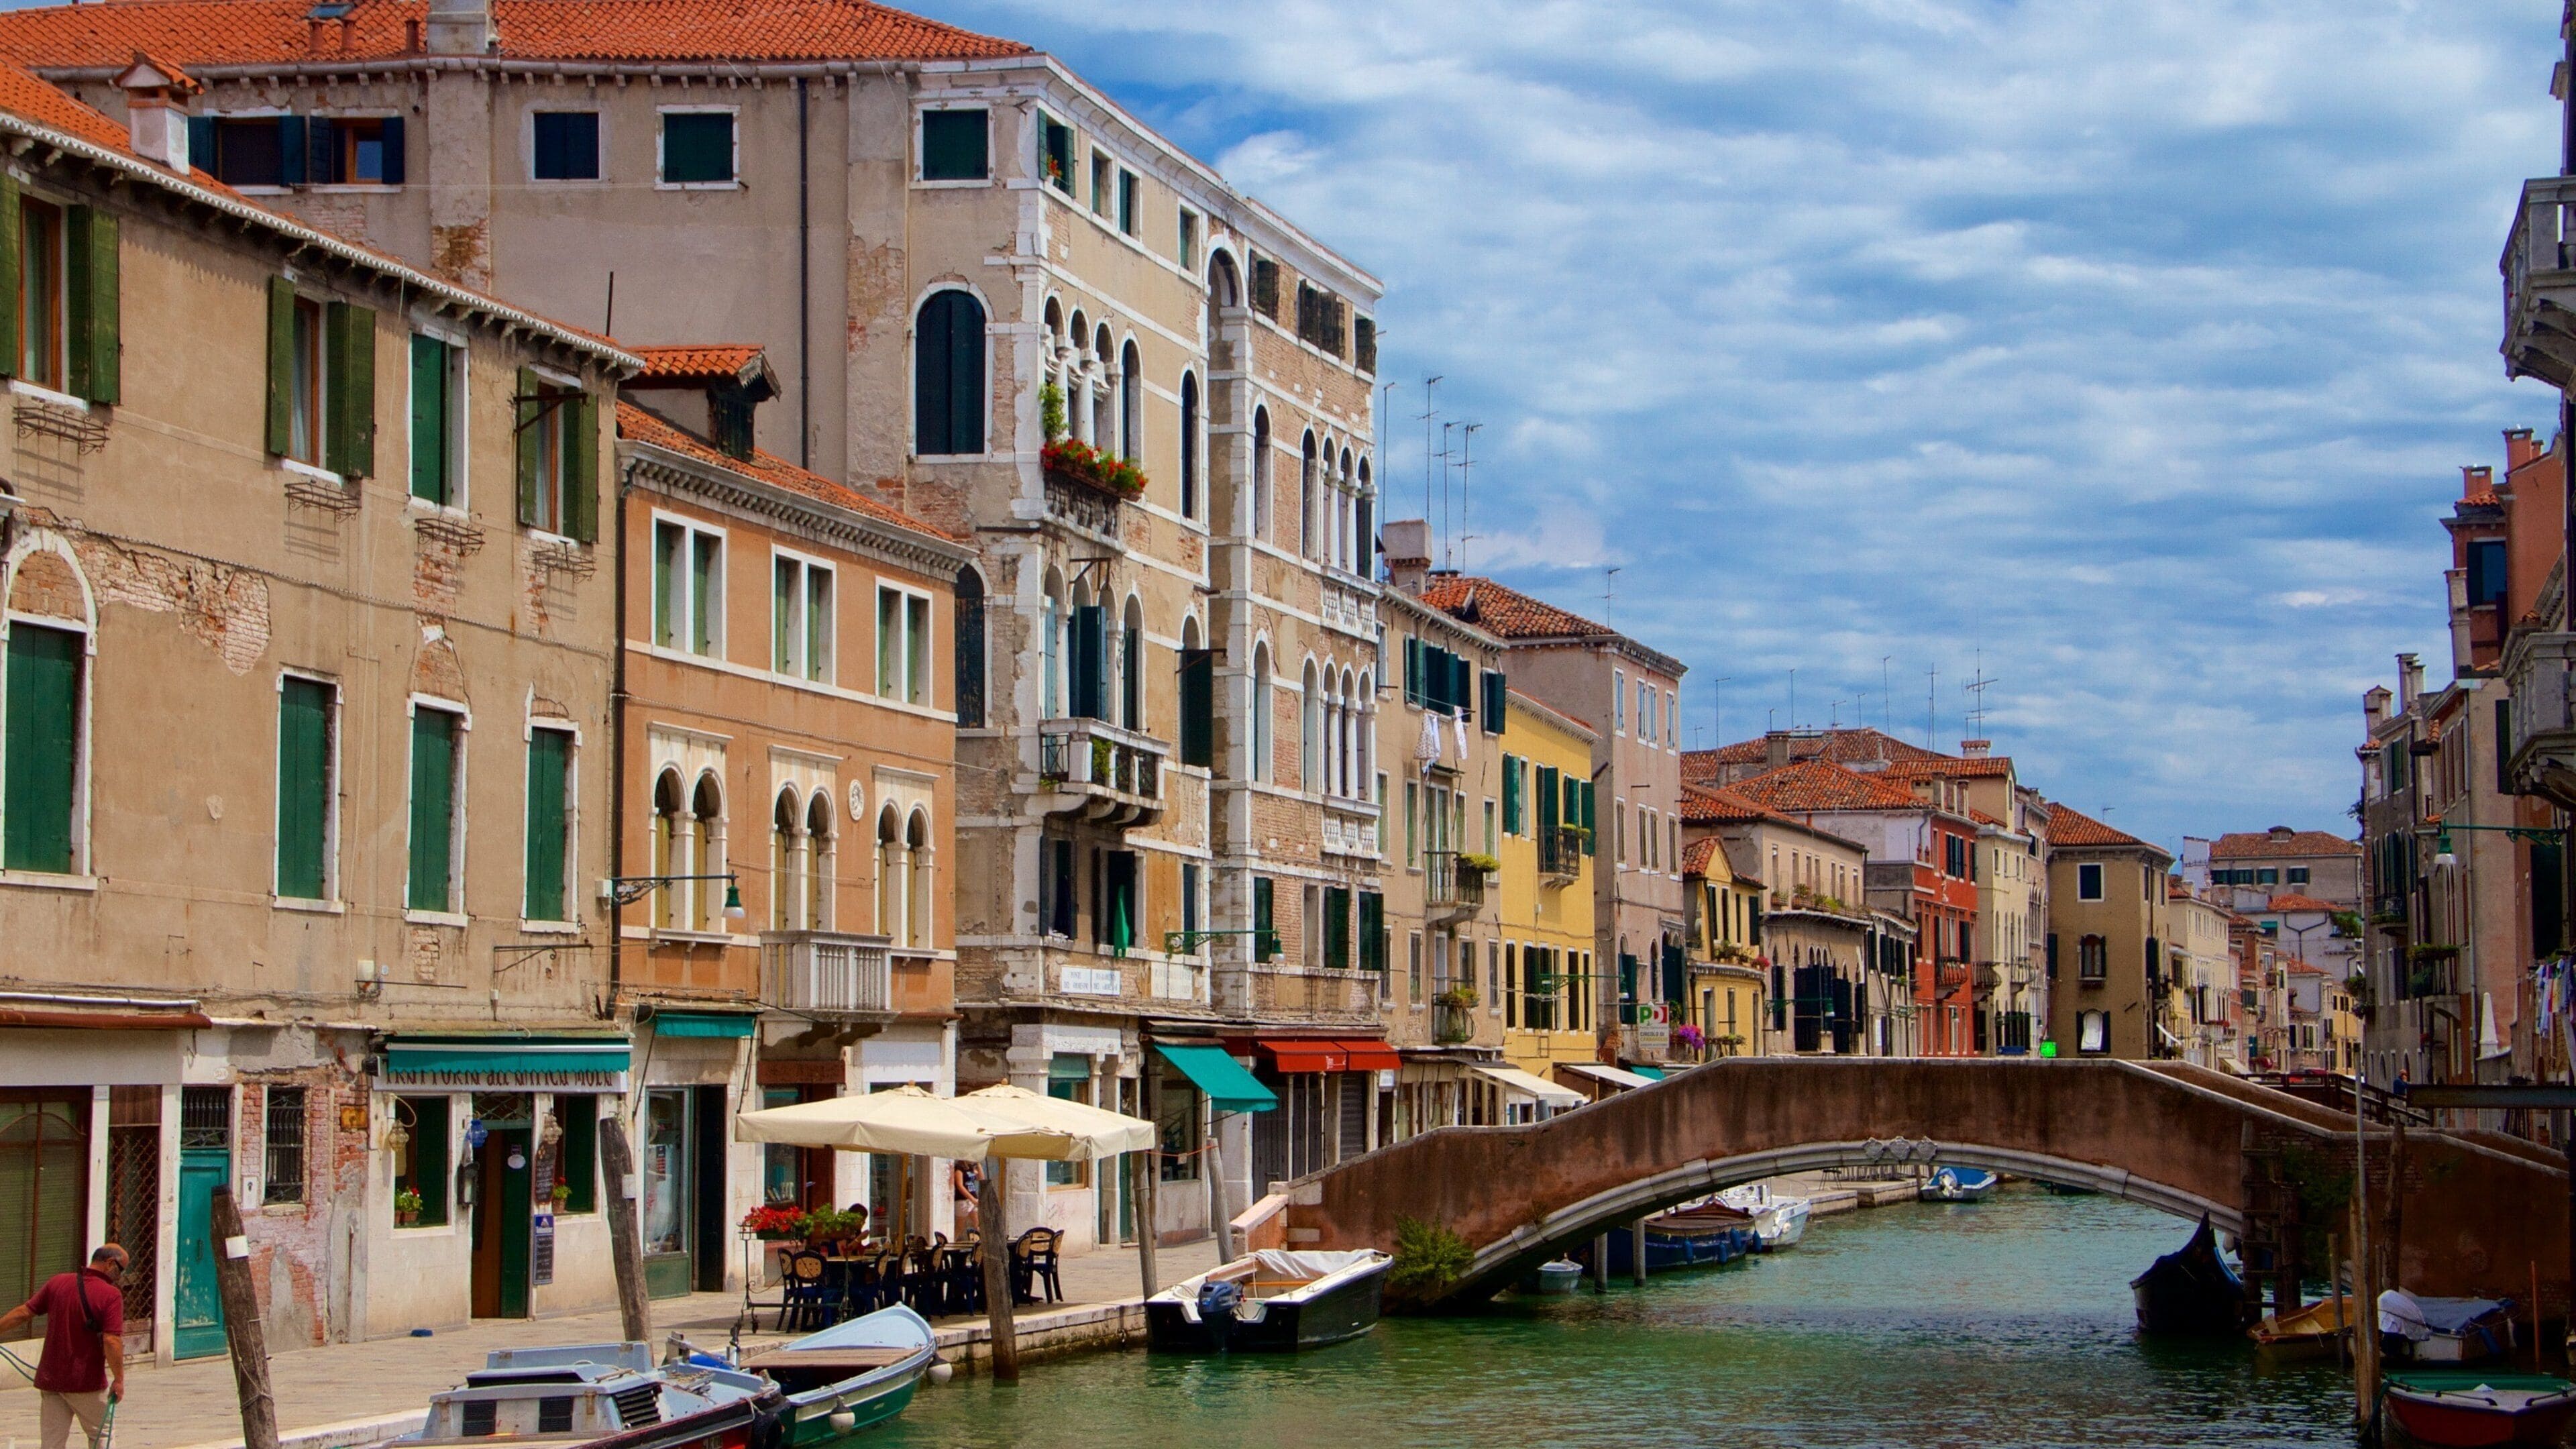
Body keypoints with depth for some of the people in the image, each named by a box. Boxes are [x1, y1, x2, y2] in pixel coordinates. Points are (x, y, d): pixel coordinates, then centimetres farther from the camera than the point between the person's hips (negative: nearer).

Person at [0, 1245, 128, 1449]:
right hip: (87, 1382, -4)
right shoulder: (111, 1295, -13)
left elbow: (24, 1313, 5)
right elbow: (112, 1341, -20)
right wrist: (119, 1379, -14)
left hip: (50, 1378, 4)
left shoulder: (57, 1283, 3)